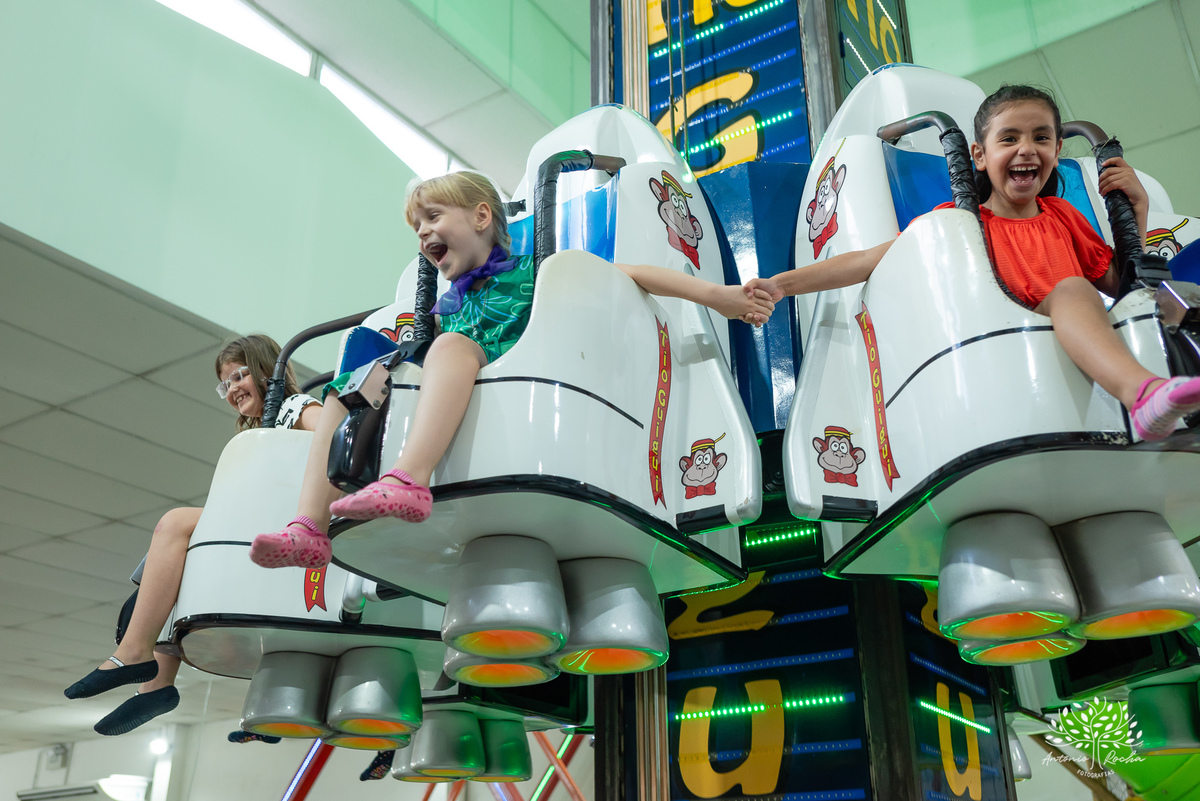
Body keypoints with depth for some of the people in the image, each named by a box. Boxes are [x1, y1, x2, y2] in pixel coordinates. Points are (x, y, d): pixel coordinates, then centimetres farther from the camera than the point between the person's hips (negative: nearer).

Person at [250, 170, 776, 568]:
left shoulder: (531, 272, 13)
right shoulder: (447, 305, 31)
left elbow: (629, 274, 5)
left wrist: (715, 295, -3)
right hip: (443, 412, 6)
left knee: (452, 345, -30)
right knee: (345, 389, -2)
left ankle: (408, 481, -54)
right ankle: (310, 530, -20)